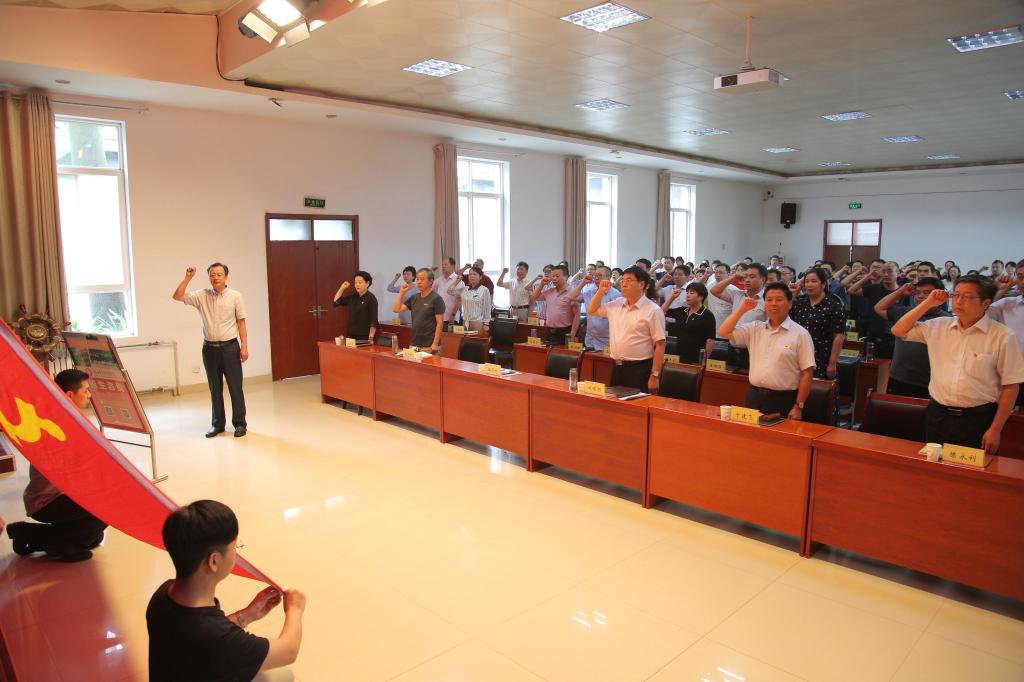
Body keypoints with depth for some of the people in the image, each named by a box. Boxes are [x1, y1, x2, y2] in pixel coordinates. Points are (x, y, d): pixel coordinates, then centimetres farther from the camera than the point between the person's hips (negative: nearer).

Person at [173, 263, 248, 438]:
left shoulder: (235, 296, -1)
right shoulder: (201, 296, 4)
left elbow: (241, 323, -1)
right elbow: (177, 296, -1)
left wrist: (244, 347, -6)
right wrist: (188, 278, -9)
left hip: (230, 347, -2)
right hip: (210, 348, 3)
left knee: (235, 387, 1)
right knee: (215, 388, 11)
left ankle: (239, 423, 12)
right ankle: (217, 424, 21)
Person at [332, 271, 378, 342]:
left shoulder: (371, 298, -9)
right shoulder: (353, 297, 10)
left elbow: (373, 322, -15)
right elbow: (336, 301, 19)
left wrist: (371, 338, -21)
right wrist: (342, 288, 9)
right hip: (351, 335, 6)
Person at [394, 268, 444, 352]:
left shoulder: (436, 299, -7)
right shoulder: (414, 298, 11)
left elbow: (440, 323, -11)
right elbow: (397, 309, 11)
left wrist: (435, 344, -16)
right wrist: (401, 292, 4)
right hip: (414, 344, 6)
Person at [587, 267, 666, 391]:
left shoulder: (653, 310, -9)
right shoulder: (616, 304, 9)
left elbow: (660, 345, -11)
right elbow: (591, 311, 22)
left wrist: (655, 376, -15)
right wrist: (601, 291, 7)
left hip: (640, 370, -6)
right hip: (616, 367, 6)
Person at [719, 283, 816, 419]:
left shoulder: (800, 334, -4)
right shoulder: (755, 329, 10)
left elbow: (806, 373, -6)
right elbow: (724, 332, 6)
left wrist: (799, 406, -9)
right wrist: (742, 309, 0)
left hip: (783, 401, -4)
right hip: (754, 396, 4)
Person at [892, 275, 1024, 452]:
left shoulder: (1002, 336, -7)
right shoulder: (938, 326, 5)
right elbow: (898, 330, 7)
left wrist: (995, 430, -8)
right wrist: (928, 303, -1)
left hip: (977, 419, -3)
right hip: (937, 416, 4)